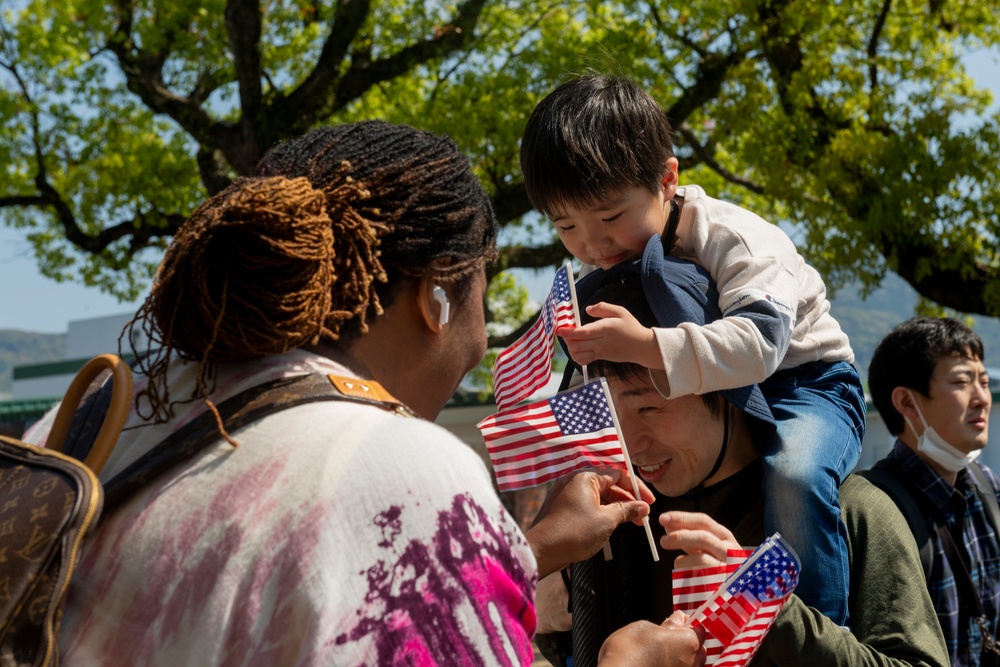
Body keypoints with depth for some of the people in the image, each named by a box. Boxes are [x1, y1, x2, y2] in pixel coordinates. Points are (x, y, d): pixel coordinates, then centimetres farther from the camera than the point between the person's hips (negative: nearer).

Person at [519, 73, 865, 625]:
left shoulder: (734, 239, -25)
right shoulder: (602, 268, -3)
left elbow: (758, 342, -44)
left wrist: (645, 346, -56)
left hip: (801, 380, -7)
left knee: (793, 474, -38)